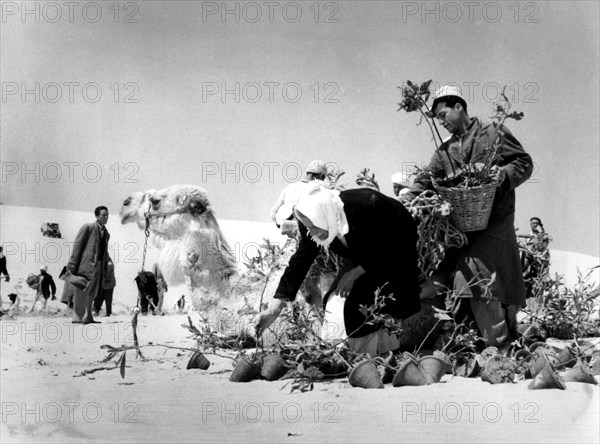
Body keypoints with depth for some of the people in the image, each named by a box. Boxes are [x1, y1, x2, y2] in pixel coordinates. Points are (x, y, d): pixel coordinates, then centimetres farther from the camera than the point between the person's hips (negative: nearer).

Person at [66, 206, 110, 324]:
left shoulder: (106, 233, 16)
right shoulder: (87, 228, -4)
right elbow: (77, 245, -7)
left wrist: (105, 269, 13)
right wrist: (73, 264, -14)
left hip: (99, 266, 7)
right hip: (86, 264, -7)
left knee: (91, 293, 11)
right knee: (81, 292, -6)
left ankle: (87, 317, 17)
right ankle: (77, 317, -4)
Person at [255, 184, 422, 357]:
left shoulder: (367, 205, -41)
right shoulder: (311, 222, -24)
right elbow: (300, 261, -18)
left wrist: (357, 271, -30)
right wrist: (274, 310, -23)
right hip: (365, 254, 6)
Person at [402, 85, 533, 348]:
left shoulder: (494, 134, 0)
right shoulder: (446, 151, 16)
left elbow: (525, 163, 1)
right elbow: (426, 181, 11)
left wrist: (504, 174, -18)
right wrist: (405, 203, -3)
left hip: (493, 220, -6)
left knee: (476, 281, -15)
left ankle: (501, 345, -6)